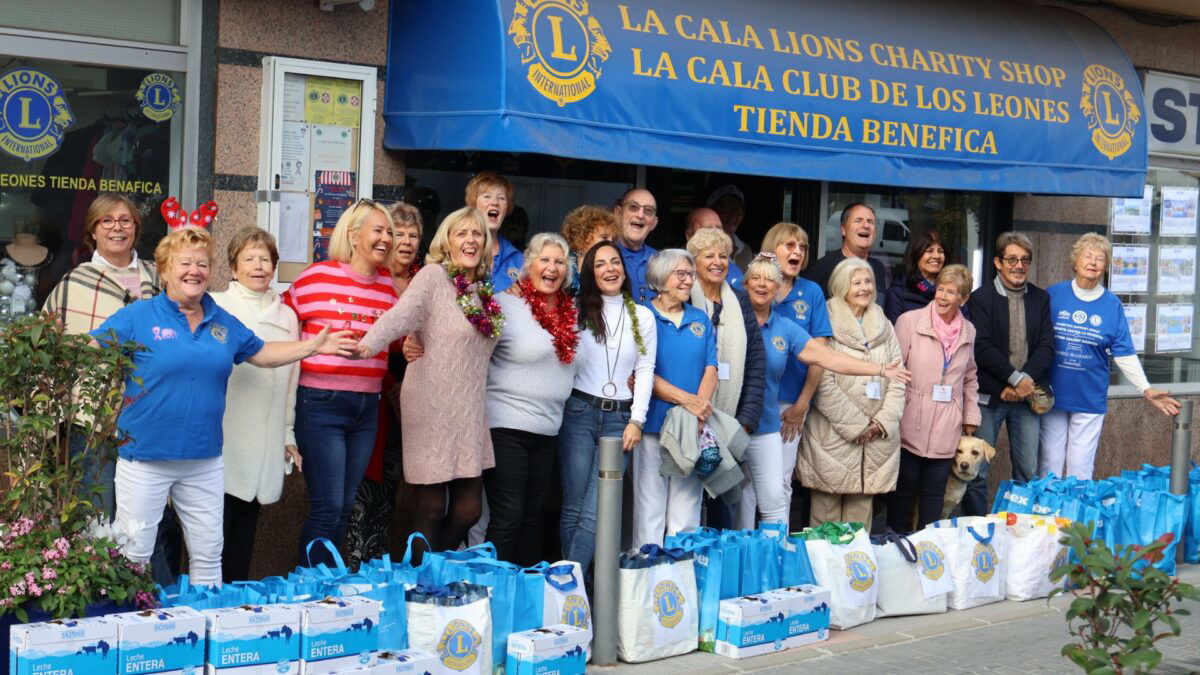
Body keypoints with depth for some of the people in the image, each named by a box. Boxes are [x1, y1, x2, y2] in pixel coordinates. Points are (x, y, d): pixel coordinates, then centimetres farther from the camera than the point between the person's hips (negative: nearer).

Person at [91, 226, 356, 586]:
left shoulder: (224, 323, 10)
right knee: (134, 553, 1)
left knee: (208, 556, 13)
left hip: (205, 459, 5)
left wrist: (314, 345, 16)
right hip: (145, 458, -5)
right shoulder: (138, 316, -5)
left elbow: (264, 353, 23)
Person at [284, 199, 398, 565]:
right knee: (327, 508, -7)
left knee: (345, 508, 11)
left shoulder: (388, 285, 9)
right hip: (321, 404, -6)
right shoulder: (317, 277, -6)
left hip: (367, 407, 6)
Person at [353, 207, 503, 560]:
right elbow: (400, 315, -25)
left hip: (470, 413, 7)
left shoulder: (484, 290, 13)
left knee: (468, 509, 7)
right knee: (432, 509, -1)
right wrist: (367, 345, -40)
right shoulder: (433, 276, -7)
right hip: (433, 409, -7)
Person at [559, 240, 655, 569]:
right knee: (574, 508, -2)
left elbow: (645, 371, 6)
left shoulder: (643, 316, 11)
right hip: (579, 412, -1)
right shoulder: (577, 311, 7)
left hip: (620, 419, 1)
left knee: (596, 512, -7)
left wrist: (636, 420, -1)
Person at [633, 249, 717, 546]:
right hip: (654, 424, -4)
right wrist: (687, 399, -18)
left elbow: (710, 369, 7)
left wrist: (701, 406, -12)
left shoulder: (700, 319, 14)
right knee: (650, 510, -1)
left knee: (687, 511, 8)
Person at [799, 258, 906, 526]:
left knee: (861, 513, 6)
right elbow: (822, 383, -11)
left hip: (877, 439, 5)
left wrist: (883, 422, -2)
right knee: (826, 514, -3)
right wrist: (857, 425, -10)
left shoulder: (884, 326, 16)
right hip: (833, 436, -5)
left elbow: (897, 379, 12)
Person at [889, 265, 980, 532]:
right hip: (911, 424, -4)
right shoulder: (910, 321, -5)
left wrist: (971, 417, 15)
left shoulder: (968, 331, 10)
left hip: (946, 429, 4)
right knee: (904, 486, 2)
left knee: (935, 490, 8)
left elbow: (970, 378, 21)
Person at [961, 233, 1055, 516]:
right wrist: (1016, 378, -14)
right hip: (989, 394, -3)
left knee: (1028, 470, 6)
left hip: (1027, 395, 4)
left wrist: (1028, 380, -11)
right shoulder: (981, 298, -2)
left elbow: (1047, 346, 3)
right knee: (977, 470, -2)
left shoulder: (1041, 298, 10)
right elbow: (982, 348, -10)